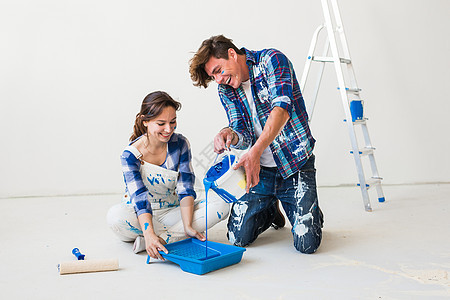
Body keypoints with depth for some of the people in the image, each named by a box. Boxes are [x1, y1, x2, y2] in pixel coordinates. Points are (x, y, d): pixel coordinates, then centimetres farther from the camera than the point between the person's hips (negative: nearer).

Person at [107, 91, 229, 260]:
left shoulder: (180, 144, -8)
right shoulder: (131, 155, -17)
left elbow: (186, 188, -13)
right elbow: (140, 198, -27)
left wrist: (188, 226, -27)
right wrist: (150, 234, -43)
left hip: (172, 212, 3)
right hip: (140, 215, -2)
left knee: (221, 205, -21)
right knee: (115, 215, -36)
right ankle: (178, 235, -23)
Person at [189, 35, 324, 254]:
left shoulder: (272, 60, -11)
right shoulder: (226, 91, 6)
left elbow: (282, 108, -27)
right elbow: (246, 136, 1)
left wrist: (255, 151, -38)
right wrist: (230, 135, -24)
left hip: (294, 164, -5)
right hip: (259, 169, 5)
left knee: (307, 244, -12)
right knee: (238, 238, -3)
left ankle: (312, 213, 23)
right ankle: (270, 211, 28)